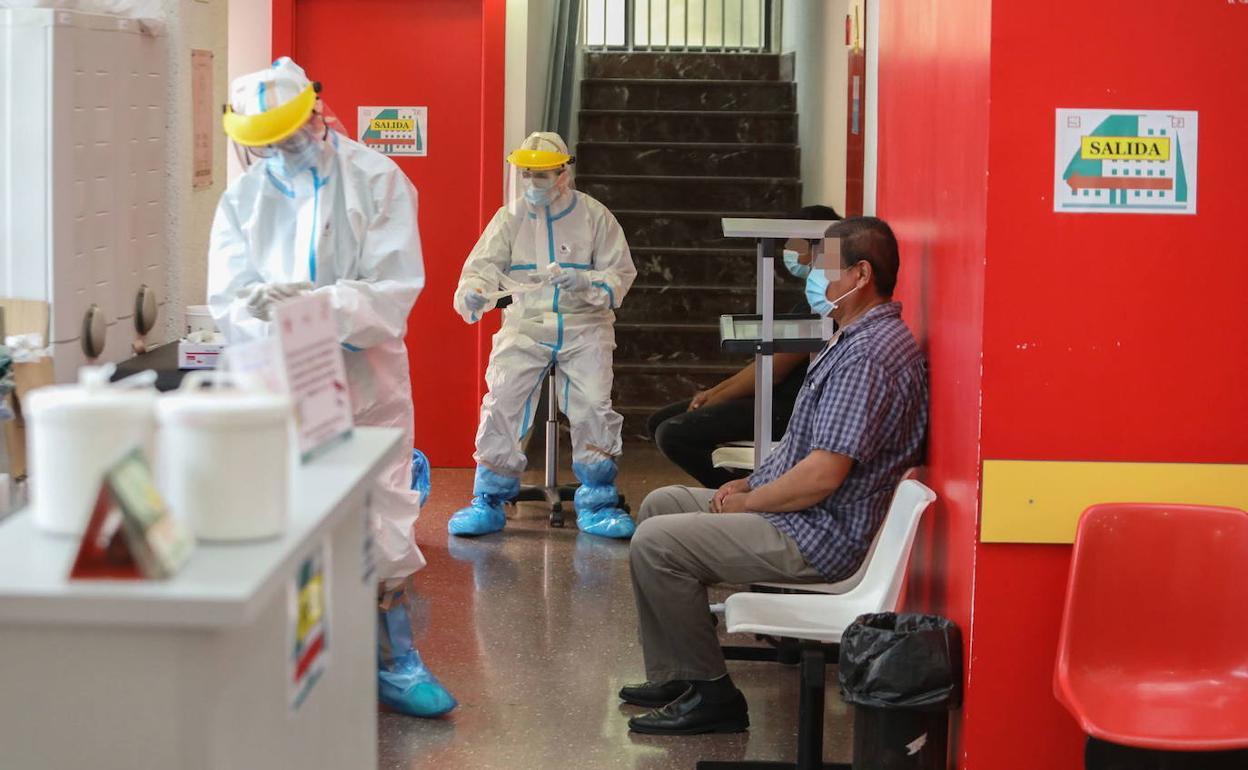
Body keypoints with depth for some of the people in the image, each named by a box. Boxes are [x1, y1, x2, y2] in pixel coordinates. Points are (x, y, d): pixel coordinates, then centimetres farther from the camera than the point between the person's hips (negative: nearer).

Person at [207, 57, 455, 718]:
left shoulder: (377, 181, -4)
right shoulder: (242, 200, 3)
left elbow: (394, 289, -13)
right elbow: (228, 302, -6)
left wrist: (316, 304, -28)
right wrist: (278, 318, -28)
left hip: (367, 383, -1)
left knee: (382, 526, 3)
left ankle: (394, 661, 15)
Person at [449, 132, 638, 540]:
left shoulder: (594, 216, 5)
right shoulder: (509, 218, 8)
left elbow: (621, 275, 4)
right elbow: (483, 265, -2)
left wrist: (585, 282, -16)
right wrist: (473, 294, -25)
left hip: (583, 325, -1)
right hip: (525, 325, 1)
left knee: (594, 405, -19)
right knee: (501, 400, -19)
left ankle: (597, 503, 0)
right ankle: (489, 501, -5)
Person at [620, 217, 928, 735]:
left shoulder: (870, 352, -23)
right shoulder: (857, 337, 13)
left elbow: (823, 475, -27)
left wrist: (745, 502, -13)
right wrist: (752, 484, 9)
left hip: (818, 537, -12)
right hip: (800, 513, 12)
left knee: (655, 542, -17)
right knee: (660, 504, 17)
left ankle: (712, 693, -6)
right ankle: (672, 678, 17)